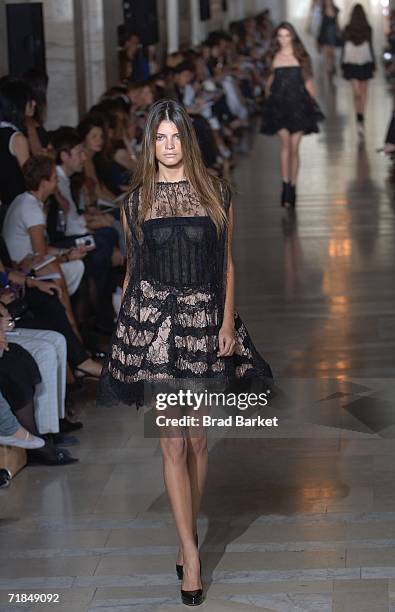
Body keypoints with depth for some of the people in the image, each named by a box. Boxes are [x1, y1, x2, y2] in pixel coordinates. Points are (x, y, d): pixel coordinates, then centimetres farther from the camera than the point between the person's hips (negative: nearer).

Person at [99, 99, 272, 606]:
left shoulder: (216, 194, 4)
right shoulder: (136, 201, 5)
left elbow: (227, 263, 5)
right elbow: (132, 269, 11)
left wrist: (228, 322, -4)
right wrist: (126, 328, 10)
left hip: (205, 323, 1)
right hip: (153, 322, -1)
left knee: (197, 439, 7)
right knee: (173, 442, -4)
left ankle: (187, 534, 23)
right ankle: (191, 553, -1)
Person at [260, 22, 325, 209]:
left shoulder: (301, 57, 3)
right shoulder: (273, 57, 6)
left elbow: (308, 81, 7)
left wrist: (312, 103, 4)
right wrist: (268, 93, 6)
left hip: (299, 104, 0)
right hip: (279, 104, 0)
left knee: (294, 148, 2)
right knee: (285, 143, -15)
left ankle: (292, 188, 12)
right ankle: (286, 185, -13)